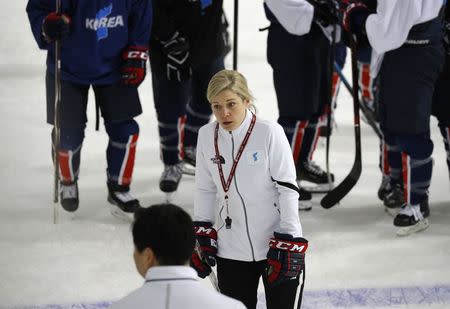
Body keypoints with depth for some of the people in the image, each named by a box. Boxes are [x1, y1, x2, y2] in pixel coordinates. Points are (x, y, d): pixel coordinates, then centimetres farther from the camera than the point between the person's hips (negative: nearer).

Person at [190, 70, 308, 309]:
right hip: (231, 251, 4)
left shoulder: (269, 132, -14)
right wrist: (202, 234, 7)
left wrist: (288, 243, -14)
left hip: (276, 244, -4)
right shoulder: (206, 136, 0)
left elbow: (288, 189, -12)